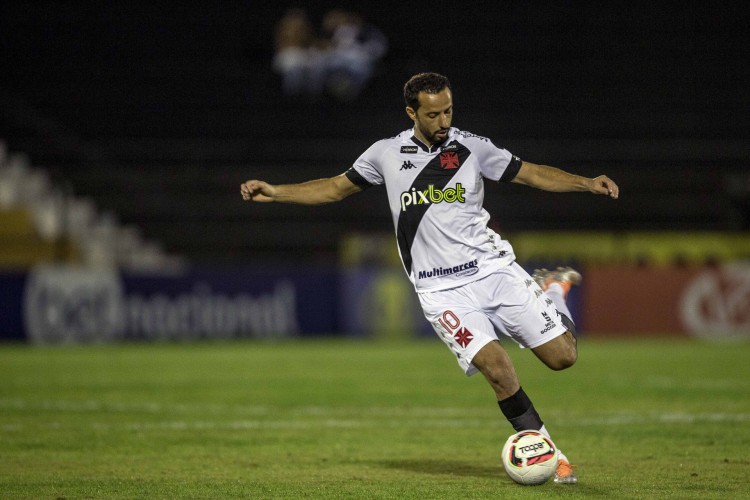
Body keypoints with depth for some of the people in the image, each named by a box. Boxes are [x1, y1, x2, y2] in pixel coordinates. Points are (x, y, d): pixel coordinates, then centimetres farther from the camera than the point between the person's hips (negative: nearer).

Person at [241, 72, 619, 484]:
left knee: (562, 355, -6)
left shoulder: (471, 147, 2)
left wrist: (586, 183, -7)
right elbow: (335, 188, 16)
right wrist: (274, 192, 8)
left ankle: (551, 291, 29)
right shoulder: (386, 154, 3)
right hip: (443, 292, -1)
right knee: (495, 366, -23)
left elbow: (529, 173, 7)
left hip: (493, 268, 1)